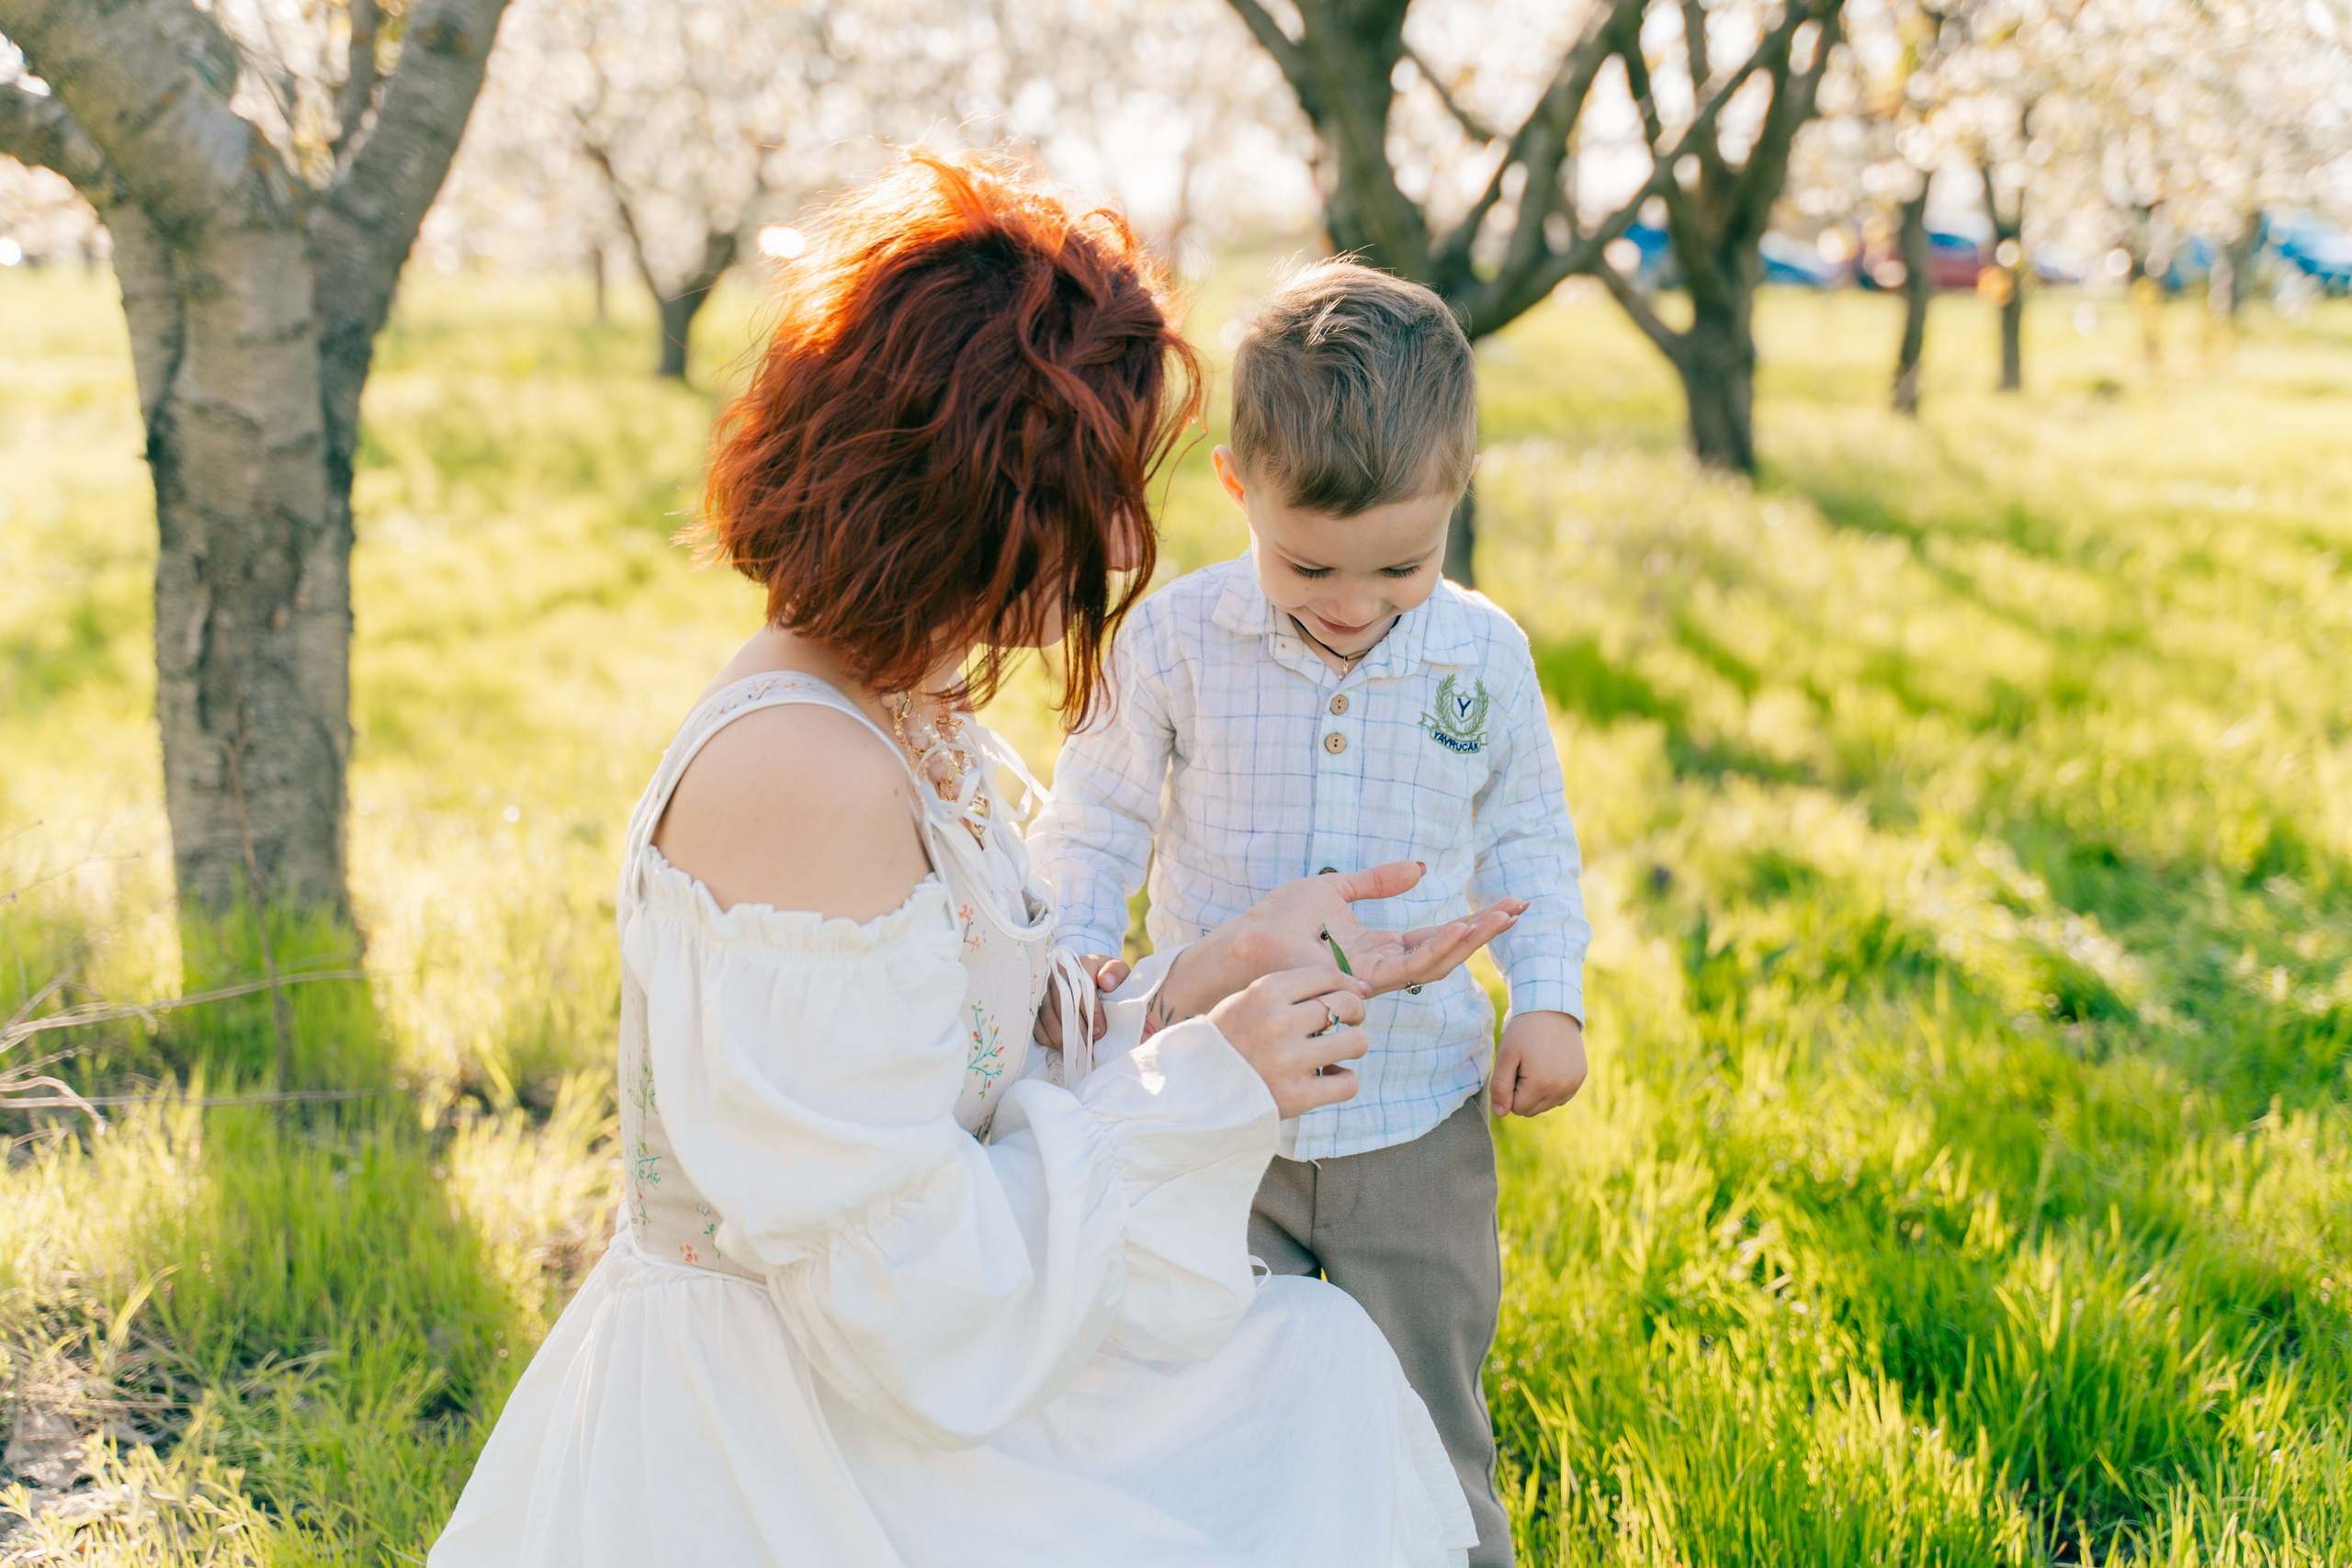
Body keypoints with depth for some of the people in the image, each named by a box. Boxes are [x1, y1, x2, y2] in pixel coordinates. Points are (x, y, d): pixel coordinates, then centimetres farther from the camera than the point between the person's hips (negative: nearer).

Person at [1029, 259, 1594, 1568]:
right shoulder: (1177, 642, -11)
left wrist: (1550, 999, -2)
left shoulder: (1486, 658, -6)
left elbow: (1529, 838, 9)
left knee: (1428, 1429, 12)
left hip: (1418, 1114, 1)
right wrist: (1077, 954, -14)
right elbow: (1098, 818, 2)